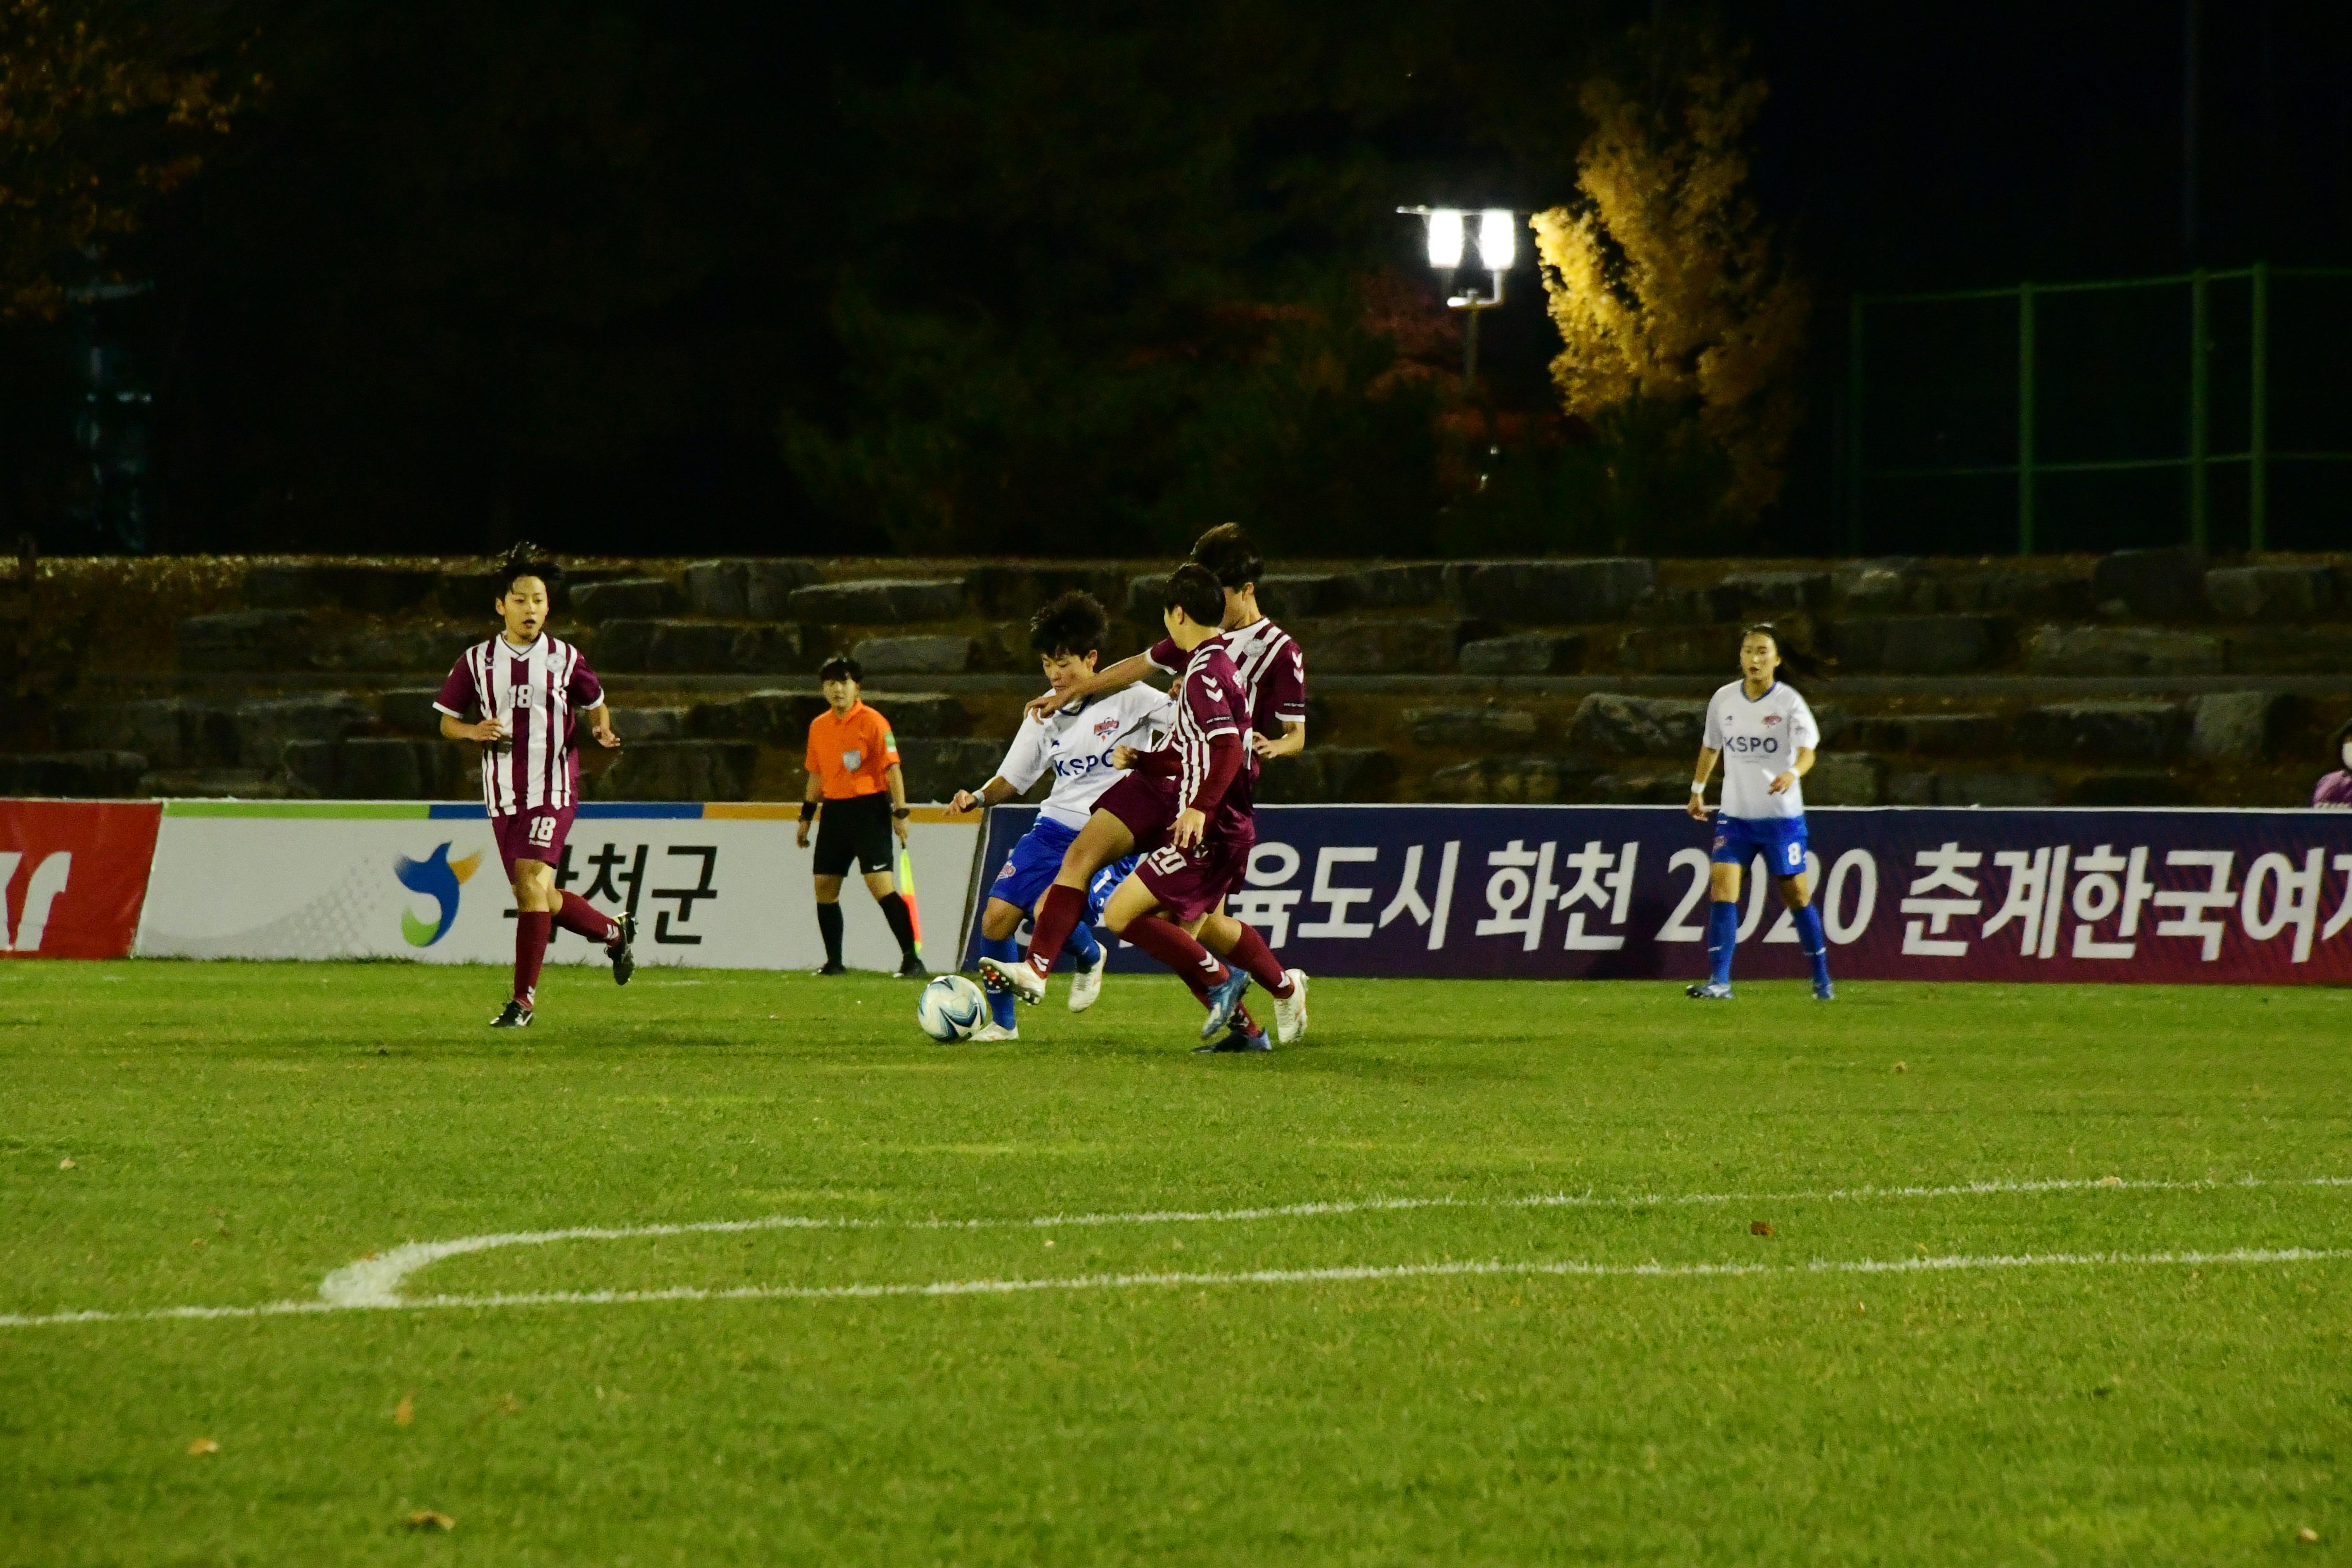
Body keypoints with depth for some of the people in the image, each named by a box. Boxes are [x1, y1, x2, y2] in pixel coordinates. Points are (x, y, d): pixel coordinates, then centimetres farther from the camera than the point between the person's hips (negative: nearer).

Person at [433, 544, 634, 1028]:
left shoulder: (565, 659, 1)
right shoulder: (477, 661, 4)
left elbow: (595, 705, 15)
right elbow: (447, 723, 10)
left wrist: (601, 731, -7)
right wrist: (473, 731, -11)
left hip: (553, 790, -3)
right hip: (502, 795, 3)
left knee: (532, 882, -18)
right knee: (539, 899, 8)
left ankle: (523, 999, -14)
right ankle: (614, 932, 36)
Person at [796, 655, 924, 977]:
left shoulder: (872, 722, -8)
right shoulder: (818, 727, 11)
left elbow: (892, 768, -11)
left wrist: (900, 812, -17)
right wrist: (806, 817, 19)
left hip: (869, 809, -7)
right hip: (835, 811, 7)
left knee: (881, 885, -15)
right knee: (825, 888, 4)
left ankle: (911, 958, -12)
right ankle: (834, 961, 14)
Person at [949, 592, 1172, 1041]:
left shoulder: (1129, 699, -7)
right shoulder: (1045, 715, 8)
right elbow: (1012, 779, 13)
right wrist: (979, 798, -6)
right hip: (1055, 828, 6)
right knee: (996, 917, -7)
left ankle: (1090, 959, 9)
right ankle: (1001, 1023, 12)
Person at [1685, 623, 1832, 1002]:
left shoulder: (1789, 702, -10)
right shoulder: (1723, 700, 3)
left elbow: (1807, 751, -21)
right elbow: (1711, 747, 19)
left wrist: (1793, 773, -41)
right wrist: (1698, 789, 23)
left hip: (1781, 815, -3)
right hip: (1735, 814, 3)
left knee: (1796, 895, 4)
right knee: (1722, 886, -13)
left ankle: (1822, 980, 20)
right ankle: (1720, 982, -13)